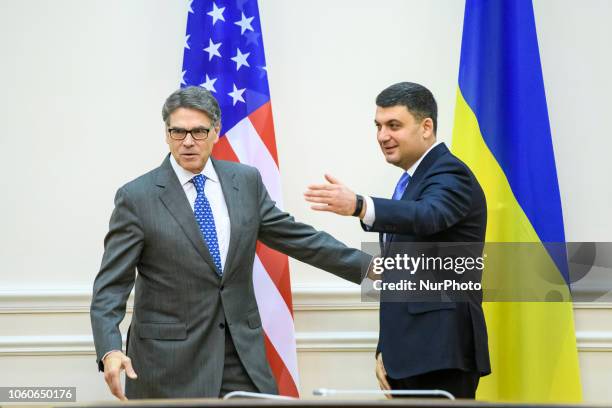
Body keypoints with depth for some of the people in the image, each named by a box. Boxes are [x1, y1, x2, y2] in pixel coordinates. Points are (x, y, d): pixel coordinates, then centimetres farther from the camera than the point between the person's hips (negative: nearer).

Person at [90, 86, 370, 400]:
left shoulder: (246, 181, 6)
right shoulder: (137, 197, -7)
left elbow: (298, 239, 12)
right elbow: (111, 286, -9)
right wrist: (110, 350, -25)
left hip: (242, 355, 4)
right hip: (170, 361, -4)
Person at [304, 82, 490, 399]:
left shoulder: (450, 174, -9)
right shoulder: (413, 180, 20)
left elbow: (426, 216, -33)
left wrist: (358, 206, -49)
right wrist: (386, 349, 17)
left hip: (442, 353, -9)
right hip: (408, 354, 9)